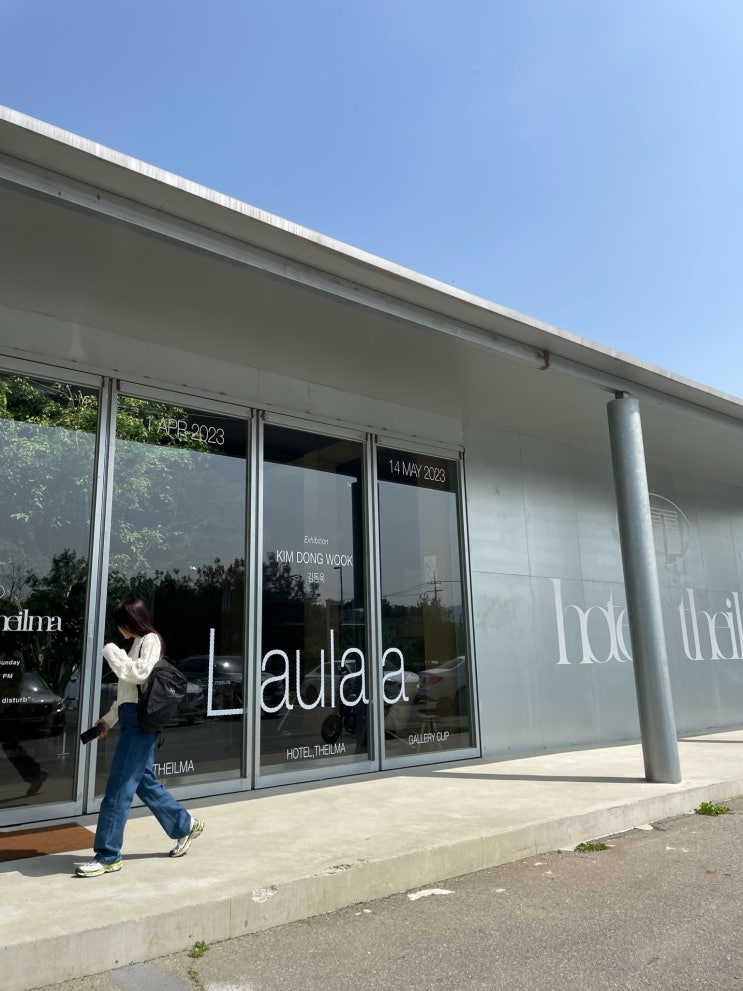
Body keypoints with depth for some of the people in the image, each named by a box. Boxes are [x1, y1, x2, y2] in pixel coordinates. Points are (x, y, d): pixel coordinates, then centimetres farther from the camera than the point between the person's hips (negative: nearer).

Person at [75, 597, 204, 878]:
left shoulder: (151, 640, -6)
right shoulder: (138, 643, 19)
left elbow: (139, 673, -22)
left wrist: (112, 652, -10)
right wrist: (109, 718, 20)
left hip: (140, 720, -10)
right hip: (131, 719, 10)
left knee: (118, 788, -6)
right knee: (145, 783, 15)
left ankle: (108, 856, 3)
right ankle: (185, 825, 28)